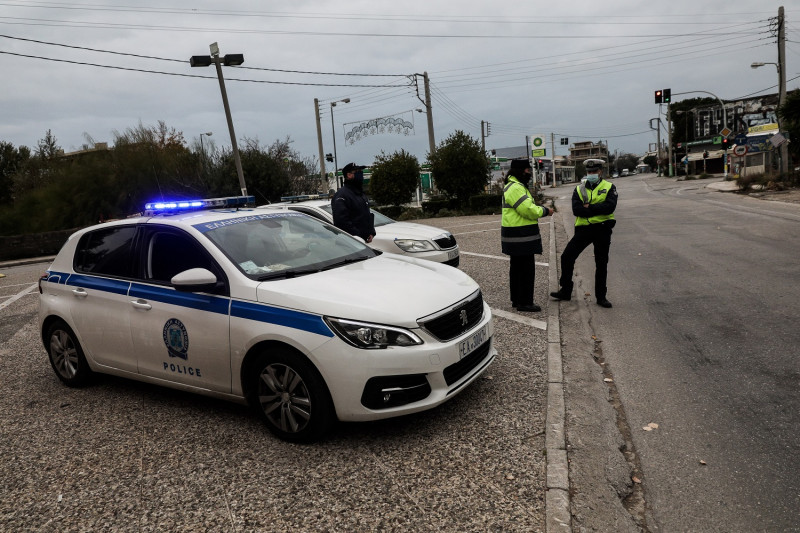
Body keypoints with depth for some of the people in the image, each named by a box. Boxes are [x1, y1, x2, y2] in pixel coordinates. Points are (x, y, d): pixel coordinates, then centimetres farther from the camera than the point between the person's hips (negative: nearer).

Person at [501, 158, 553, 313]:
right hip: (521, 237, -11)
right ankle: (525, 303, 0)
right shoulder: (516, 188, -18)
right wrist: (545, 211, -7)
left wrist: (539, 209, 6)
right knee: (527, 269, -6)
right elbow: (529, 210, -22)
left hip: (516, 238, 11)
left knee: (517, 268, 17)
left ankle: (516, 299, 26)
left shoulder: (516, 186, 19)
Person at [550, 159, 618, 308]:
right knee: (566, 257, -4)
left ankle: (601, 297, 17)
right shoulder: (579, 189, 8)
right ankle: (565, 291, 9)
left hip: (602, 230, -2)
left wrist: (588, 207, -14)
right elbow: (576, 210, -8)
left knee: (601, 264, 6)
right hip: (583, 229, 2)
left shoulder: (609, 188, 2)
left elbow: (610, 207, -16)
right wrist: (598, 210, -15)